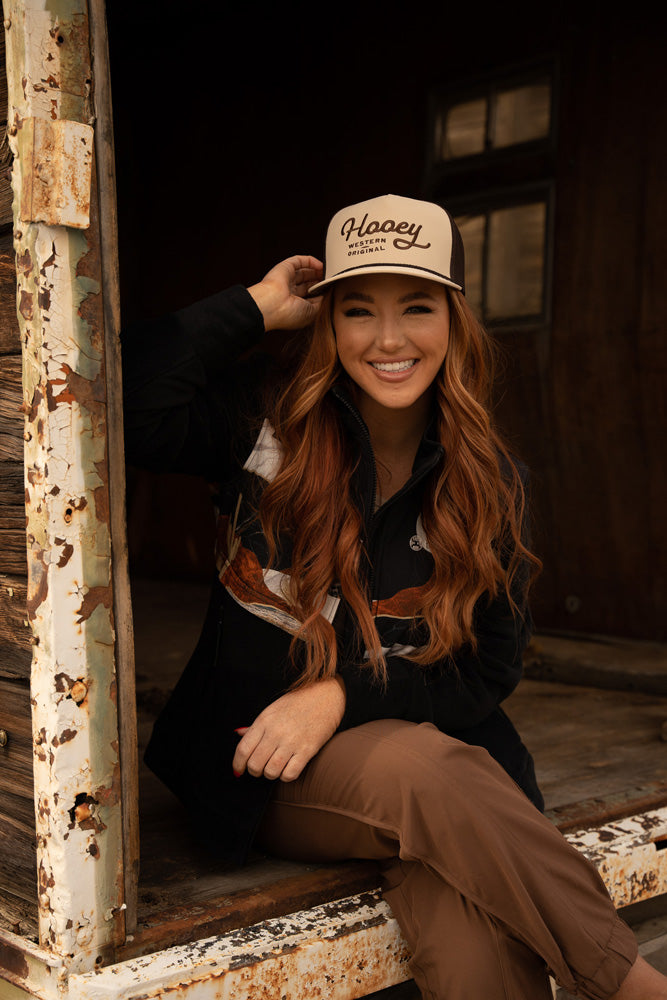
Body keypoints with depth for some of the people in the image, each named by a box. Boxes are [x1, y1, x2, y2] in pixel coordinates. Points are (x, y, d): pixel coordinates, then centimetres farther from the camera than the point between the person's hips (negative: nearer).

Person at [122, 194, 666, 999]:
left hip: (425, 744, 1)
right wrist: (257, 306, -12)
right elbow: (130, 408, -22)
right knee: (423, 772, -34)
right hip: (264, 767, -1)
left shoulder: (491, 483, 2)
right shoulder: (268, 415, -2)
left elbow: (486, 675, 1)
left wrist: (342, 696, -14)